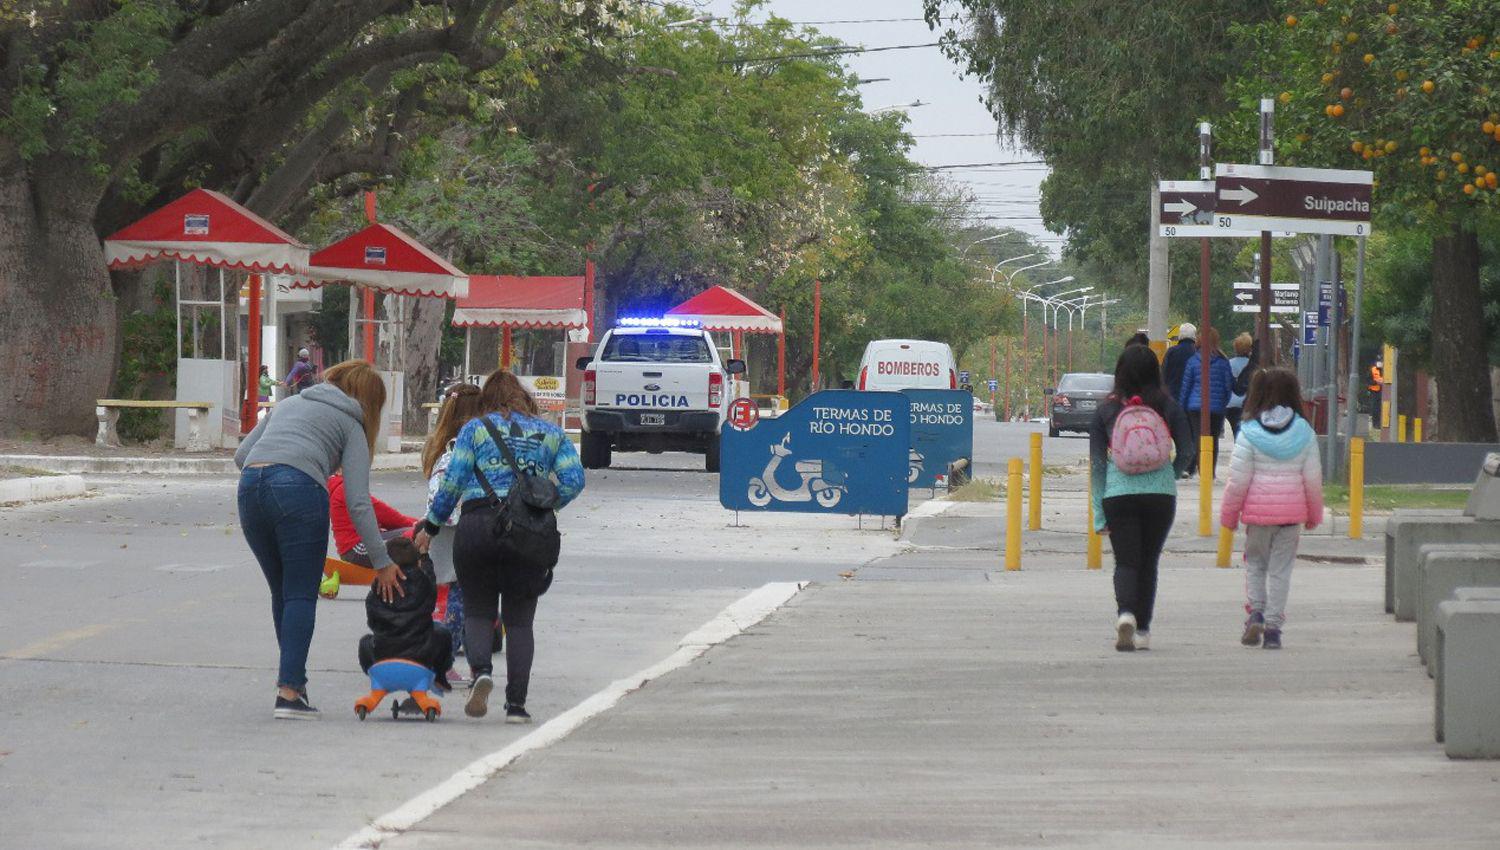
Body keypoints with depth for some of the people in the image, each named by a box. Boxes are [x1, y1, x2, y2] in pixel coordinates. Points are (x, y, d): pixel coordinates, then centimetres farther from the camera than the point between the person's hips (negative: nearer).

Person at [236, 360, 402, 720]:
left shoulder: (289, 404, 31)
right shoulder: (350, 425, 15)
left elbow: (241, 455, 23)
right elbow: (357, 501, 5)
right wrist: (382, 562, 6)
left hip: (250, 485, 5)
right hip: (297, 488, -5)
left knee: (282, 592, 18)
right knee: (301, 595, 0)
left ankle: (293, 677, 19)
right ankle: (289, 691, -10)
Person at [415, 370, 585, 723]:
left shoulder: (476, 429, 9)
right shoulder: (551, 434, 16)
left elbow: (452, 483, 3)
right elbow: (574, 479, 4)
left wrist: (430, 527, 12)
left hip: (479, 521, -2)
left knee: (478, 611, 9)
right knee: (519, 619, 8)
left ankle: (480, 670, -20)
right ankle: (516, 703, -1)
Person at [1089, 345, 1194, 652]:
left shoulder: (1107, 410, 2)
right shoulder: (1168, 407, 1)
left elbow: (1097, 463, 2)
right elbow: (1186, 453, 4)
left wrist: (1099, 514, 6)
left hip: (1118, 494, -1)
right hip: (1160, 493, 1)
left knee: (1126, 561, 1)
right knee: (1149, 562, 14)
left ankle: (1125, 613, -26)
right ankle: (1142, 631, 17)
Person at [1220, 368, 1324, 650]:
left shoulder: (1250, 433, -6)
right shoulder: (1304, 433, -2)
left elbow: (1238, 481, -7)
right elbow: (1313, 478, 2)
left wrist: (1229, 516, 4)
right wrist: (1314, 515, 15)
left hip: (1258, 510, -1)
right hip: (1292, 510, 1)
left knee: (1255, 563, 16)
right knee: (1281, 569, 8)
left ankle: (1255, 611, -3)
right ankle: (1273, 625, 5)